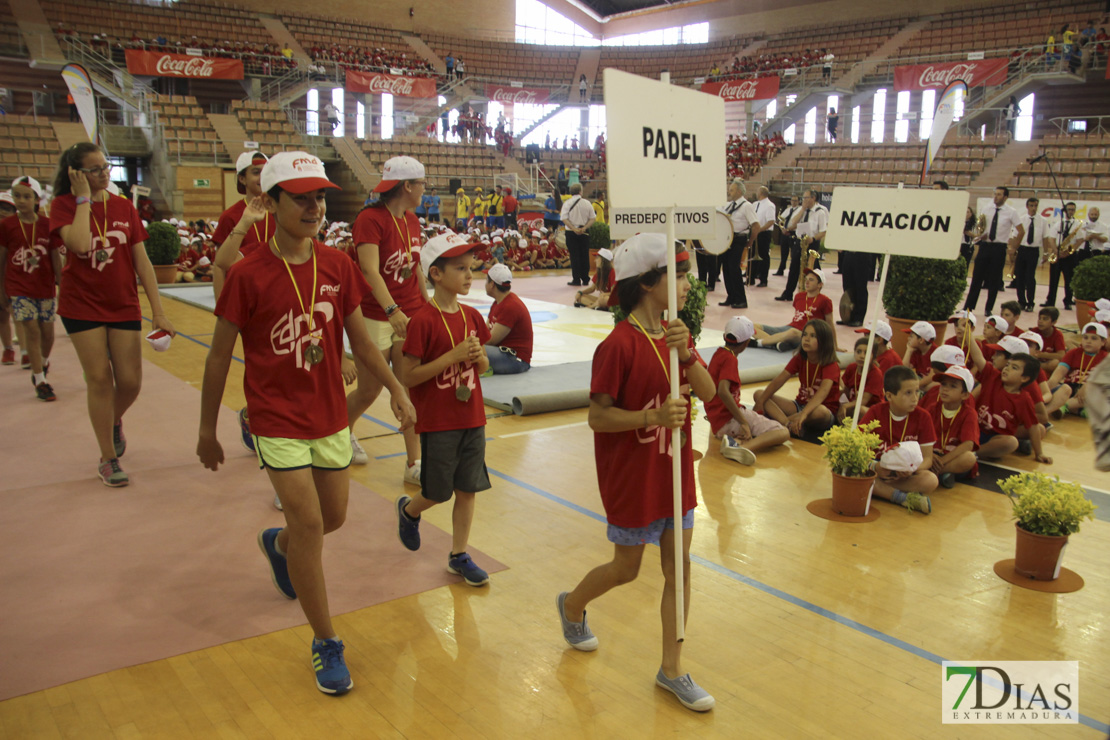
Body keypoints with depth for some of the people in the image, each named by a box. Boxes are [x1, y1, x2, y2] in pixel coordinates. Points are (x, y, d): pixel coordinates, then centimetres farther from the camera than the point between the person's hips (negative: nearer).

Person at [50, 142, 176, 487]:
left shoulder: (124, 207, 3)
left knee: (130, 381, 0)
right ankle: (108, 458, 12)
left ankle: (115, 422, 35)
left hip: (124, 305, 3)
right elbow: (79, 244, -25)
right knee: (99, 377, -3)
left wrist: (158, 311, -3)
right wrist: (84, 198, -16)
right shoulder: (63, 205, -5)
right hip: (82, 304, -2)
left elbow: (142, 262, 2)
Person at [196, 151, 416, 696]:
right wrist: (207, 430, 0)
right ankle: (325, 642, 8)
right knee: (309, 522, -9)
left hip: (330, 416, 5)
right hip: (277, 421, -5)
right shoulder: (248, 276, -14)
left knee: (333, 516, 15)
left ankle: (278, 544, 51)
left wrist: (396, 389, 2)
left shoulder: (337, 265, -2)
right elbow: (220, 355, -6)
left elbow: (359, 338, 9)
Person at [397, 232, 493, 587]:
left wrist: (479, 355, -9)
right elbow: (409, 376, -16)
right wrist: (453, 356, -23)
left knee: (468, 489, 9)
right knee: (437, 492, 7)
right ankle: (408, 510, 39)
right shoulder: (423, 321, -15)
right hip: (437, 422, -5)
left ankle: (459, 555, 22)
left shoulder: (472, 316, 4)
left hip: (472, 418, 6)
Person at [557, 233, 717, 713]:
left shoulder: (675, 333, 4)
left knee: (678, 567, 9)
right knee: (626, 569, 11)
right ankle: (572, 606, 42)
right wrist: (654, 416, -30)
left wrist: (685, 353, -24)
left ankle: (672, 670, 23)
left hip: (674, 472, 7)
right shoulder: (620, 345, -19)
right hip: (632, 479, -7)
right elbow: (598, 416, -19)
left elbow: (707, 391, -7)